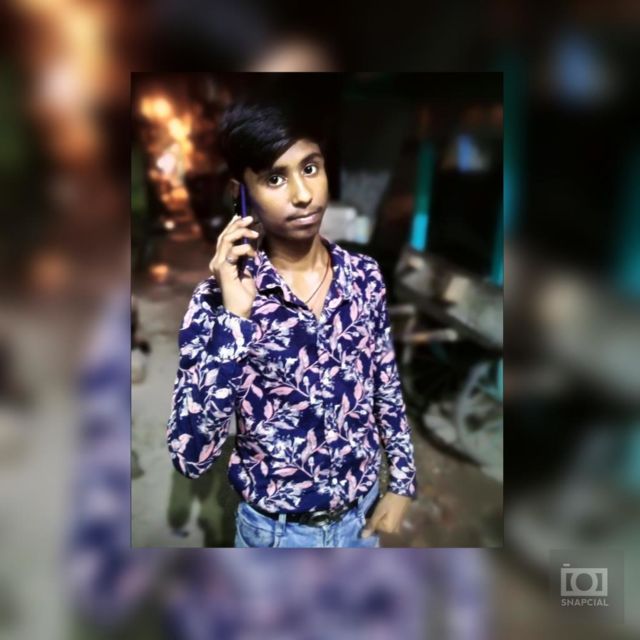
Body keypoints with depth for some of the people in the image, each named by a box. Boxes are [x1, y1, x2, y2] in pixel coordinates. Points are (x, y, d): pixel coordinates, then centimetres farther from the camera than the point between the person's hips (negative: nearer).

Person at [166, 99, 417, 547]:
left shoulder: (365, 275, -10)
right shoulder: (220, 298, -21)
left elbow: (387, 385, 2)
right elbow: (190, 457, -27)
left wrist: (403, 484, 5)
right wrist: (235, 318, -33)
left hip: (361, 514, 3)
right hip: (277, 530, -3)